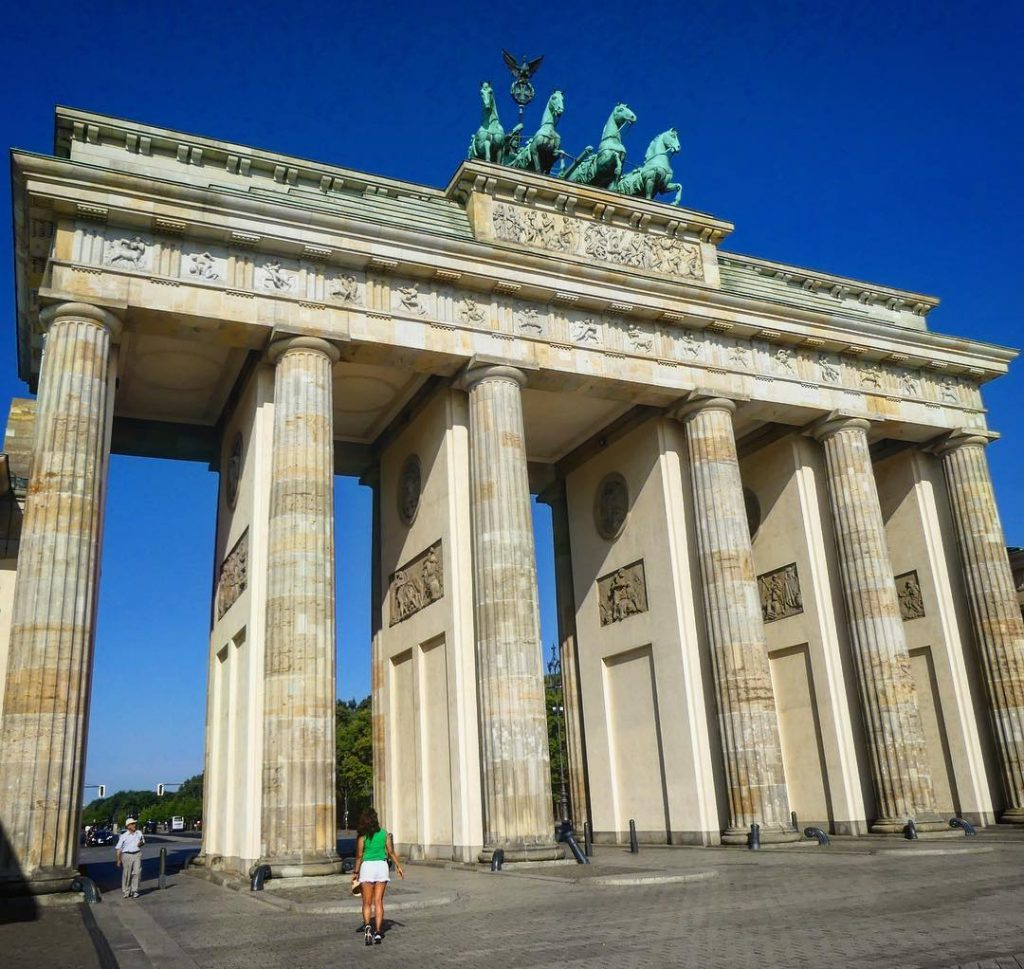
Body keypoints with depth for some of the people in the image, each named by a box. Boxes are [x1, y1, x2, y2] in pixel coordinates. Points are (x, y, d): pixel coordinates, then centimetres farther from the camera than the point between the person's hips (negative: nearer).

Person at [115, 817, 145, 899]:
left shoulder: (139, 833, 7)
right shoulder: (124, 836, -3)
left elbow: (143, 841, 22)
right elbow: (118, 849, -2)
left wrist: (141, 843, -3)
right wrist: (118, 860, -6)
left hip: (137, 854, 2)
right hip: (127, 855, -2)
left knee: (136, 873, -7)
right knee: (126, 874, 2)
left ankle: (134, 891, 1)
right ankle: (126, 892, 18)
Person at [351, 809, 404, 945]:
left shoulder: (362, 836, -4)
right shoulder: (385, 834, 2)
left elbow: (359, 856, -4)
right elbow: (391, 852, 4)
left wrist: (355, 872, 5)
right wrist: (398, 866, 15)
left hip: (367, 866, -2)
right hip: (381, 866, 2)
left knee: (367, 902, 4)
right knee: (378, 901, 7)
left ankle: (367, 926, -20)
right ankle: (377, 932, 1)